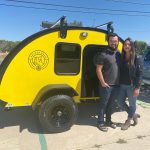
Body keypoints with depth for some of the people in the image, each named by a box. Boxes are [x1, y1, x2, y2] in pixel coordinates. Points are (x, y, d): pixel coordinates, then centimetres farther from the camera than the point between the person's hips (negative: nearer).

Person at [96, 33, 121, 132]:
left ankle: (108, 121, 33)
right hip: (106, 85, -6)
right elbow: (98, 70, -12)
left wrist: (120, 81, 10)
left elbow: (121, 68, 16)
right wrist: (102, 82, -14)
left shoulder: (119, 54, 9)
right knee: (103, 104, 5)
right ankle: (101, 123, 20)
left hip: (116, 85, 6)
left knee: (111, 104, 18)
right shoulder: (103, 54, -10)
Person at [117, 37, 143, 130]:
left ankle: (128, 121, 30)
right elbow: (120, 72, 8)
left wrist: (137, 88, -15)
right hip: (122, 85, 5)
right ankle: (134, 115, 36)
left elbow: (140, 74, -10)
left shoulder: (137, 58, -9)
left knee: (132, 104, 9)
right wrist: (119, 84, 3)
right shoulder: (122, 57, 5)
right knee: (121, 102, 13)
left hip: (132, 86, -5)